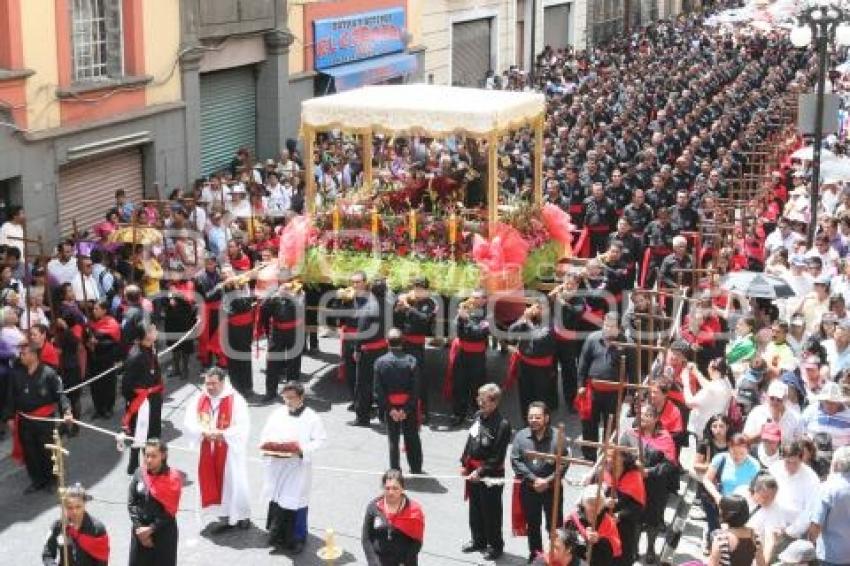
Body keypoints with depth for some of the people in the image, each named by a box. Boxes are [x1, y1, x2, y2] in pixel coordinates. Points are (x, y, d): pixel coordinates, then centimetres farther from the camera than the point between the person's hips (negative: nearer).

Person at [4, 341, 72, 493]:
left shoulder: (48, 373, -13)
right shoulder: (17, 374, 0)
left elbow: (59, 394, -14)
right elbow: (11, 397, 9)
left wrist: (66, 411, -28)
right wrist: (9, 417, 8)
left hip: (45, 419, -4)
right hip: (24, 420, 4)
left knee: (47, 451, 5)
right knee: (29, 452, 11)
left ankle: (49, 480, 24)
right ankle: (36, 481, 26)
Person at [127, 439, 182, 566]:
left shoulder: (172, 478, -13)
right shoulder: (139, 474, -3)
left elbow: (169, 510, -12)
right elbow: (131, 504, -1)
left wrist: (151, 529, -14)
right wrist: (139, 527, -10)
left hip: (164, 531, -3)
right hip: (140, 530, 4)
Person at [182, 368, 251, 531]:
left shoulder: (235, 400, -13)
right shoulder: (198, 399, 0)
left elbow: (243, 427, -17)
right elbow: (188, 423, -5)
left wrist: (222, 434, -27)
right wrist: (204, 432, -22)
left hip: (230, 451, -4)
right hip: (208, 451, 4)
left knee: (234, 483, 3)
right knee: (213, 484, 8)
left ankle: (243, 516, 22)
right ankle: (225, 517, 20)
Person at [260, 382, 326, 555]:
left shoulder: (311, 417, -5)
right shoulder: (277, 413, 8)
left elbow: (320, 440, -7)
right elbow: (266, 434, 11)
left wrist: (303, 449, -21)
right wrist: (269, 447, -9)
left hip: (298, 468, -4)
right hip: (276, 467, 4)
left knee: (296, 502, 1)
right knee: (276, 501, 8)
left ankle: (296, 539, 15)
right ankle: (277, 537, 22)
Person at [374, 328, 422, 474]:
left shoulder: (380, 362, -10)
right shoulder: (412, 361, -13)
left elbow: (378, 390, -11)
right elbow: (415, 389, -14)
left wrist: (389, 409, -9)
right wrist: (406, 409, -11)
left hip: (390, 408, 0)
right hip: (409, 407, 0)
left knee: (393, 440, 11)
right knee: (412, 439, 15)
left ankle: (395, 470, 14)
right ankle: (416, 468, 24)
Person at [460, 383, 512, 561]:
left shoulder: (502, 425, -21)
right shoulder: (478, 416, 0)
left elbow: (498, 457, -20)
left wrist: (481, 472, -19)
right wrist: (464, 463, 10)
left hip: (491, 474, -7)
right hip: (473, 470, 7)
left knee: (491, 512, 7)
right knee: (475, 508, 20)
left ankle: (495, 545, 23)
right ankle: (478, 540, 37)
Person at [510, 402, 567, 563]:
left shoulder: (557, 436, -11)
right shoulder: (521, 436, -5)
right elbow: (516, 461, -8)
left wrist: (548, 481, -18)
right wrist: (534, 479, -15)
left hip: (552, 488, -2)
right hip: (528, 488, 2)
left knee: (554, 525, 4)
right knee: (532, 525, 17)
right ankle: (535, 556, 33)